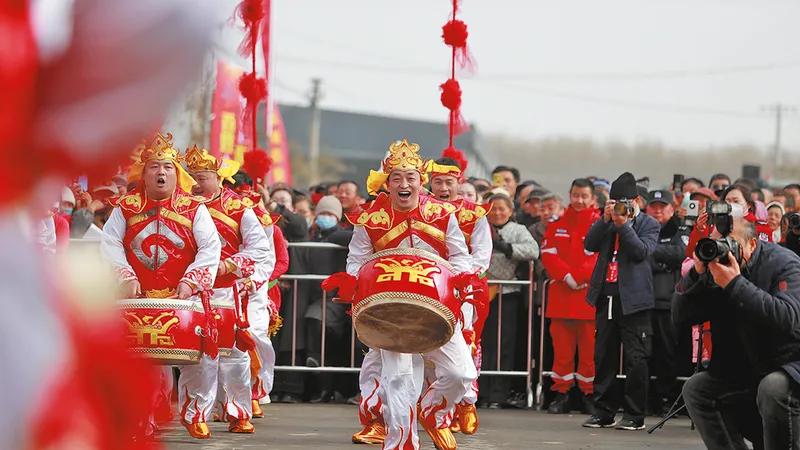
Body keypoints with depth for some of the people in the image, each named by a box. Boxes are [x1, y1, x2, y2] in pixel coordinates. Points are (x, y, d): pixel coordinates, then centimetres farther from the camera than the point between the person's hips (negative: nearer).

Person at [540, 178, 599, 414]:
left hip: (591, 295, -3)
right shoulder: (557, 225, 13)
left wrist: (580, 277, -15)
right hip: (561, 295, 3)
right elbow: (548, 255, 4)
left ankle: (589, 395, 6)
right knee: (562, 348, 4)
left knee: (589, 348, -1)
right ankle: (561, 395, 10)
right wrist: (566, 276, -11)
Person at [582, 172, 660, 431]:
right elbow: (590, 244, 3)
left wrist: (623, 224, -16)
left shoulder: (648, 224, 2)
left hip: (632, 298, -5)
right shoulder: (607, 223, 15)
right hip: (606, 296, 5)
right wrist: (605, 220, -7)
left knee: (635, 359, -4)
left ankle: (635, 416, -1)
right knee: (604, 357, 7)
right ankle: (603, 412, 13)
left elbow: (642, 251, -12)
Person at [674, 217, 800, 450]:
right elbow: (680, 316, -1)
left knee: (773, 388, -36)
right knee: (695, 389, -2)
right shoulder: (714, 272, 2)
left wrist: (735, 284, -33)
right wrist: (696, 274, -17)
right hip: (744, 371, 7)